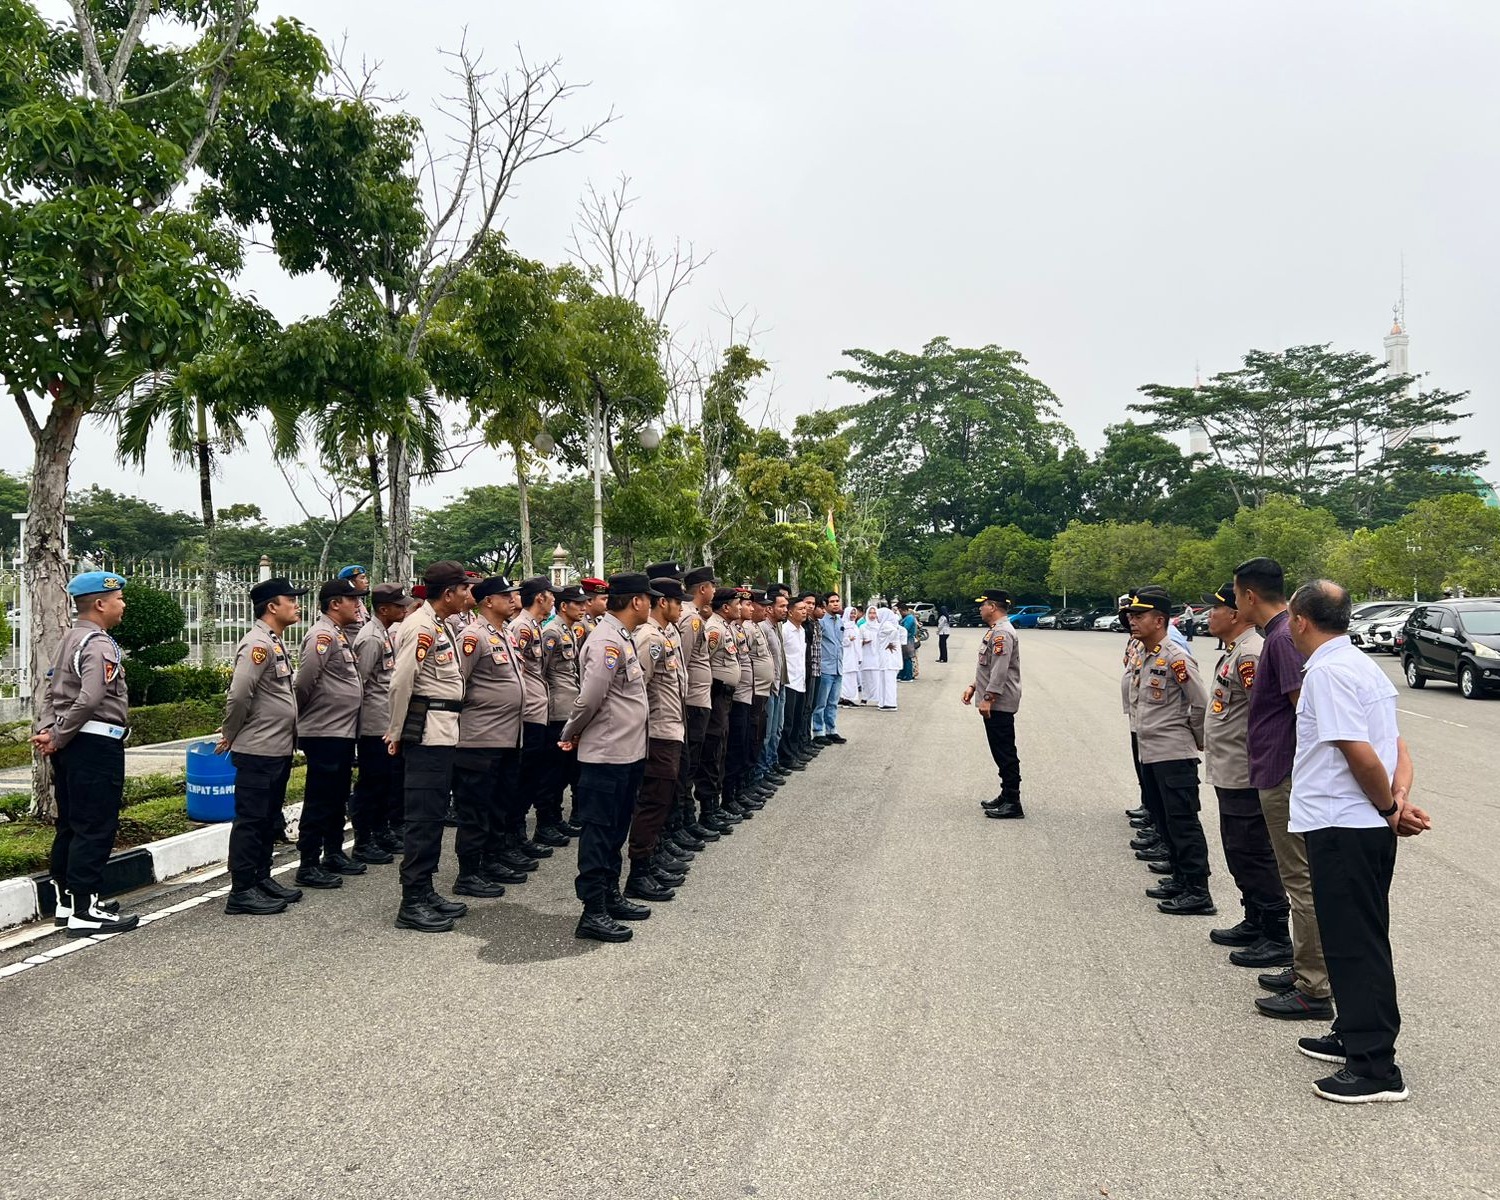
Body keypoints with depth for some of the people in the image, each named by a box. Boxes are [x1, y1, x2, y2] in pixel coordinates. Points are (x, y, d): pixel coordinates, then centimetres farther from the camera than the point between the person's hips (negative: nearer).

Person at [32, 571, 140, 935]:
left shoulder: (70, 640, 16)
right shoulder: (99, 644, -15)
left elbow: (51, 691, 15)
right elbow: (90, 700, -26)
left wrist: (48, 732, 3)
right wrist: (57, 738, -15)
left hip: (71, 746, 10)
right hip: (96, 745, -10)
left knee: (70, 826, 16)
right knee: (95, 829, -5)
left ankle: (66, 900, 24)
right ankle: (85, 911, -2)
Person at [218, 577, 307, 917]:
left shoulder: (276, 643, 15)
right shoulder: (257, 644, -17)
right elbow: (239, 695, -22)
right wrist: (230, 736, -10)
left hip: (279, 750, 10)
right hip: (258, 752, -10)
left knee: (270, 821, 17)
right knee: (251, 821, -2)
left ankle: (262, 880, 27)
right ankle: (241, 892, 4)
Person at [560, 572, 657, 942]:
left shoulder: (622, 638, 14)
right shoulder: (607, 641, -19)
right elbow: (590, 698, -22)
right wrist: (571, 734, -7)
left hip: (627, 752, 10)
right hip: (606, 755, -10)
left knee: (615, 830, 18)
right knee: (599, 831, -2)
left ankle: (611, 897, 29)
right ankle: (593, 912, 4)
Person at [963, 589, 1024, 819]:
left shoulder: (1002, 633, -18)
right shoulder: (994, 631, 17)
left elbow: (1000, 670, -24)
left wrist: (988, 699, -25)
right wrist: (974, 687, 21)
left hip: (999, 704, -11)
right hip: (996, 704, 11)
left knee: (1005, 754, -7)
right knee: (1001, 752, 15)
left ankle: (1012, 804, -3)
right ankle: (1006, 797, 23)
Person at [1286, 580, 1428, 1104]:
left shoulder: (1327, 671, -17)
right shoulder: (1362, 665, 15)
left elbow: (1361, 754, -23)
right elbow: (1397, 747, 12)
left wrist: (1389, 808, -9)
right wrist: (1400, 799, -3)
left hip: (1342, 829, -10)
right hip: (1367, 829, 10)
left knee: (1355, 944, -3)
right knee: (1357, 941, 19)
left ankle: (1376, 1067, 3)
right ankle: (1356, 1037, 32)